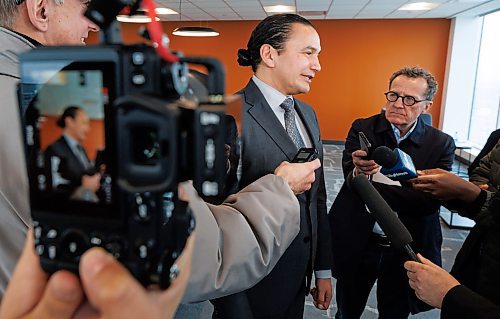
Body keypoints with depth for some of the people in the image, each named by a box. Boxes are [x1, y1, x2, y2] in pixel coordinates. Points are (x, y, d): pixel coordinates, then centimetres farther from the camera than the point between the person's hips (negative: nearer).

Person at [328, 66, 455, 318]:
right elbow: (349, 174, -19)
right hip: (357, 244, 0)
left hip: (407, 249, 0)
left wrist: (370, 185, -26)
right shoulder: (362, 129, -6)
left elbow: (430, 200, -18)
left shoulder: (441, 144, -7)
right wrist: (359, 171, -44)